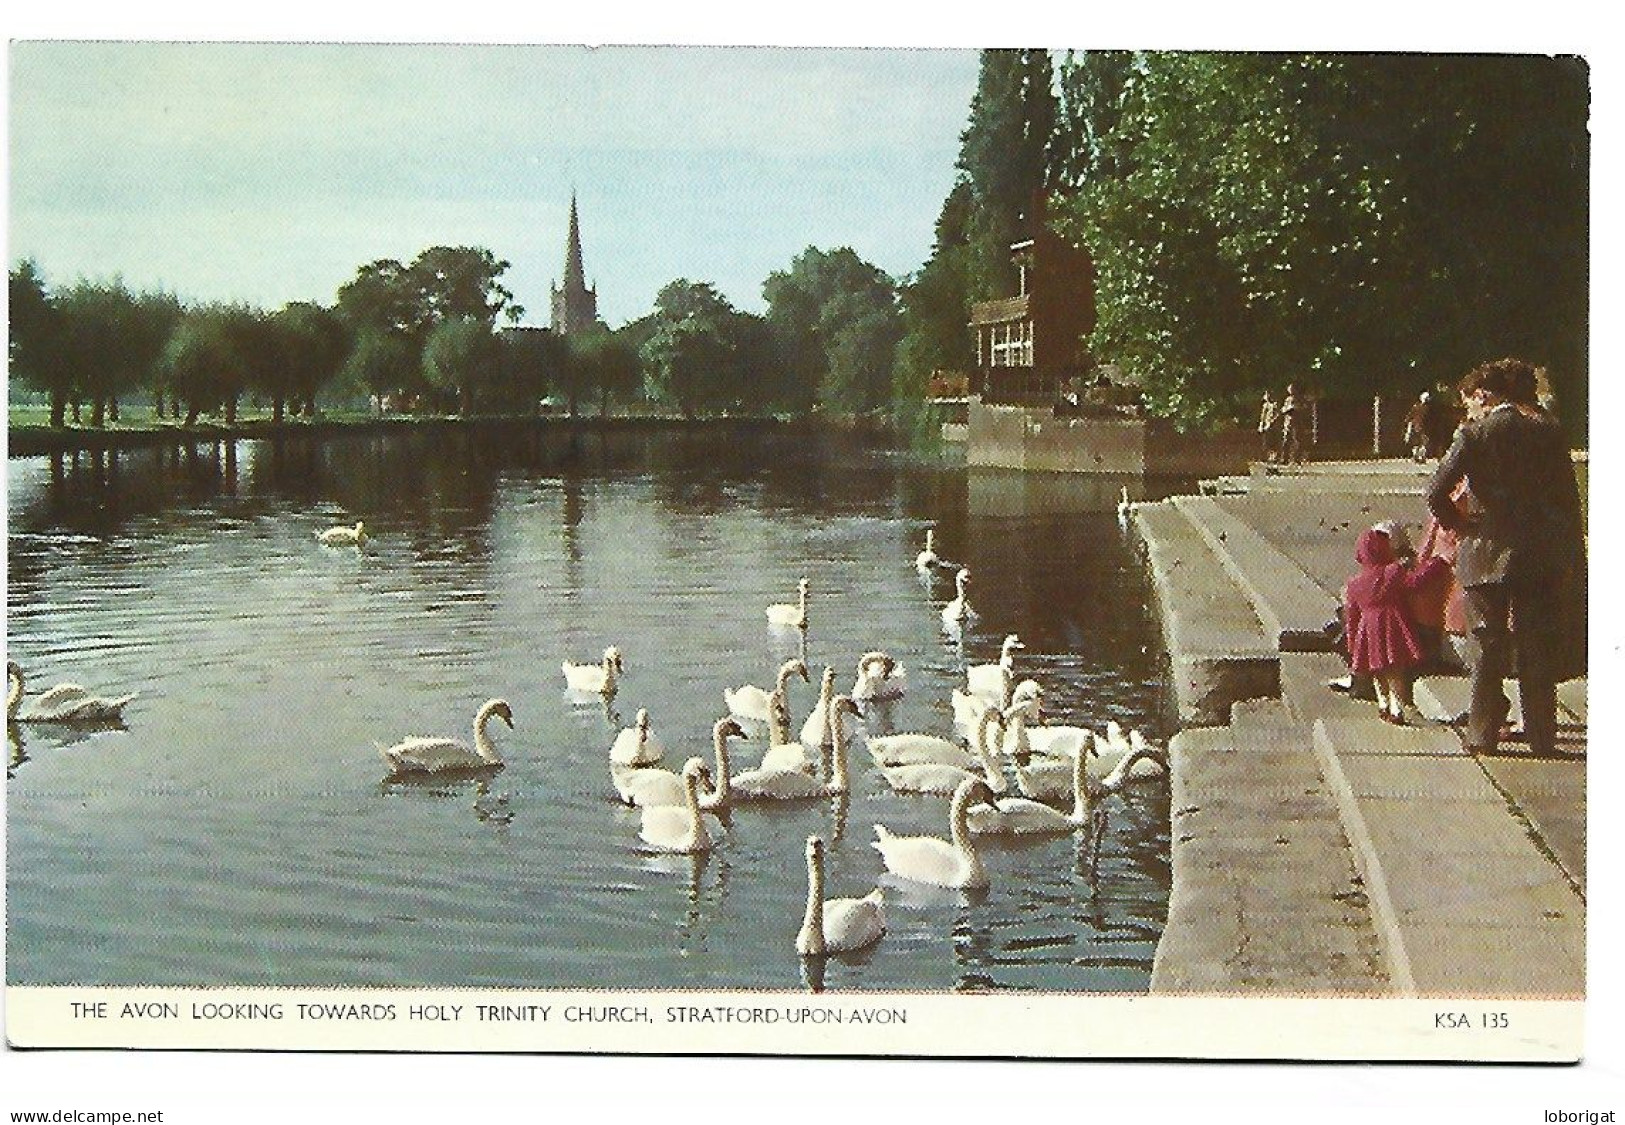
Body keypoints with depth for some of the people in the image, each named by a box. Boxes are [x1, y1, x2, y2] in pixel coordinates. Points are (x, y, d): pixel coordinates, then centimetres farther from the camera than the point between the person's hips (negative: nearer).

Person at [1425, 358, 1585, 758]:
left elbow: (1436, 492, -17)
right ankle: (1542, 740, 12)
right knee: (1540, 651, 9)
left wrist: (1461, 525, -1)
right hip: (1544, 557, 3)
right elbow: (1569, 497, 4)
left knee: (1488, 650, 7)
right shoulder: (1547, 430, 2)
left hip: (1488, 555, -3)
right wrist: (1571, 554, 11)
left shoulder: (1475, 434, -9)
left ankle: (1482, 736, 11)